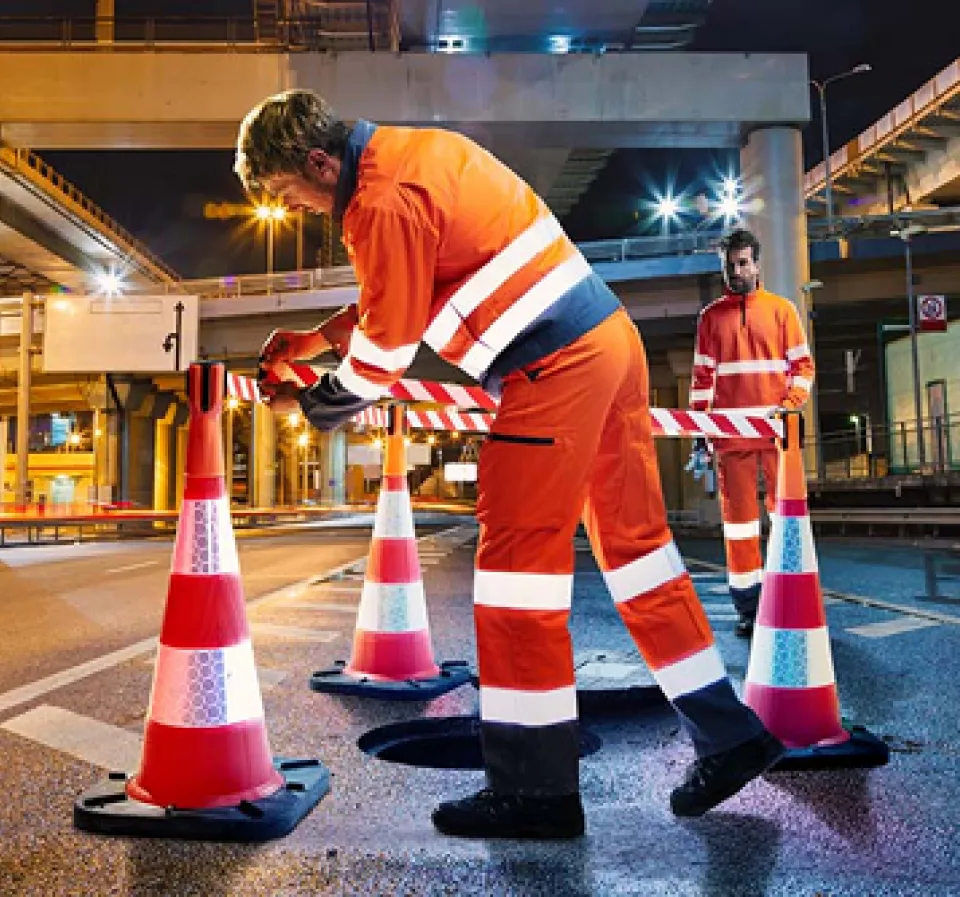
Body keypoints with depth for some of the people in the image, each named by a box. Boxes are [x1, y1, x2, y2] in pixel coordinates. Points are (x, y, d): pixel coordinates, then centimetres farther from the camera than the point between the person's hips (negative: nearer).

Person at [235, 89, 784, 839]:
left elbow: (385, 351, -6)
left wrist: (310, 406, 10)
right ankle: (730, 736, 24)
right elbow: (403, 296, 26)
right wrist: (312, 338, 23)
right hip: (612, 336, 10)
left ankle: (534, 784, 7)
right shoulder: (414, 150, 18)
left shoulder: (382, 202, -12)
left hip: (557, 367, -10)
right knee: (633, 539, 13)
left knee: (517, 557, -3)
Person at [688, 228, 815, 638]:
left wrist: (791, 404, -11)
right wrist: (699, 435, 4)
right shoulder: (711, 316, 11)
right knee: (738, 513, 2)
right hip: (731, 432, 1)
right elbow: (702, 376, 9)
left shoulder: (781, 309, 8)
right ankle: (747, 604, 8)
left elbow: (803, 365, 7)